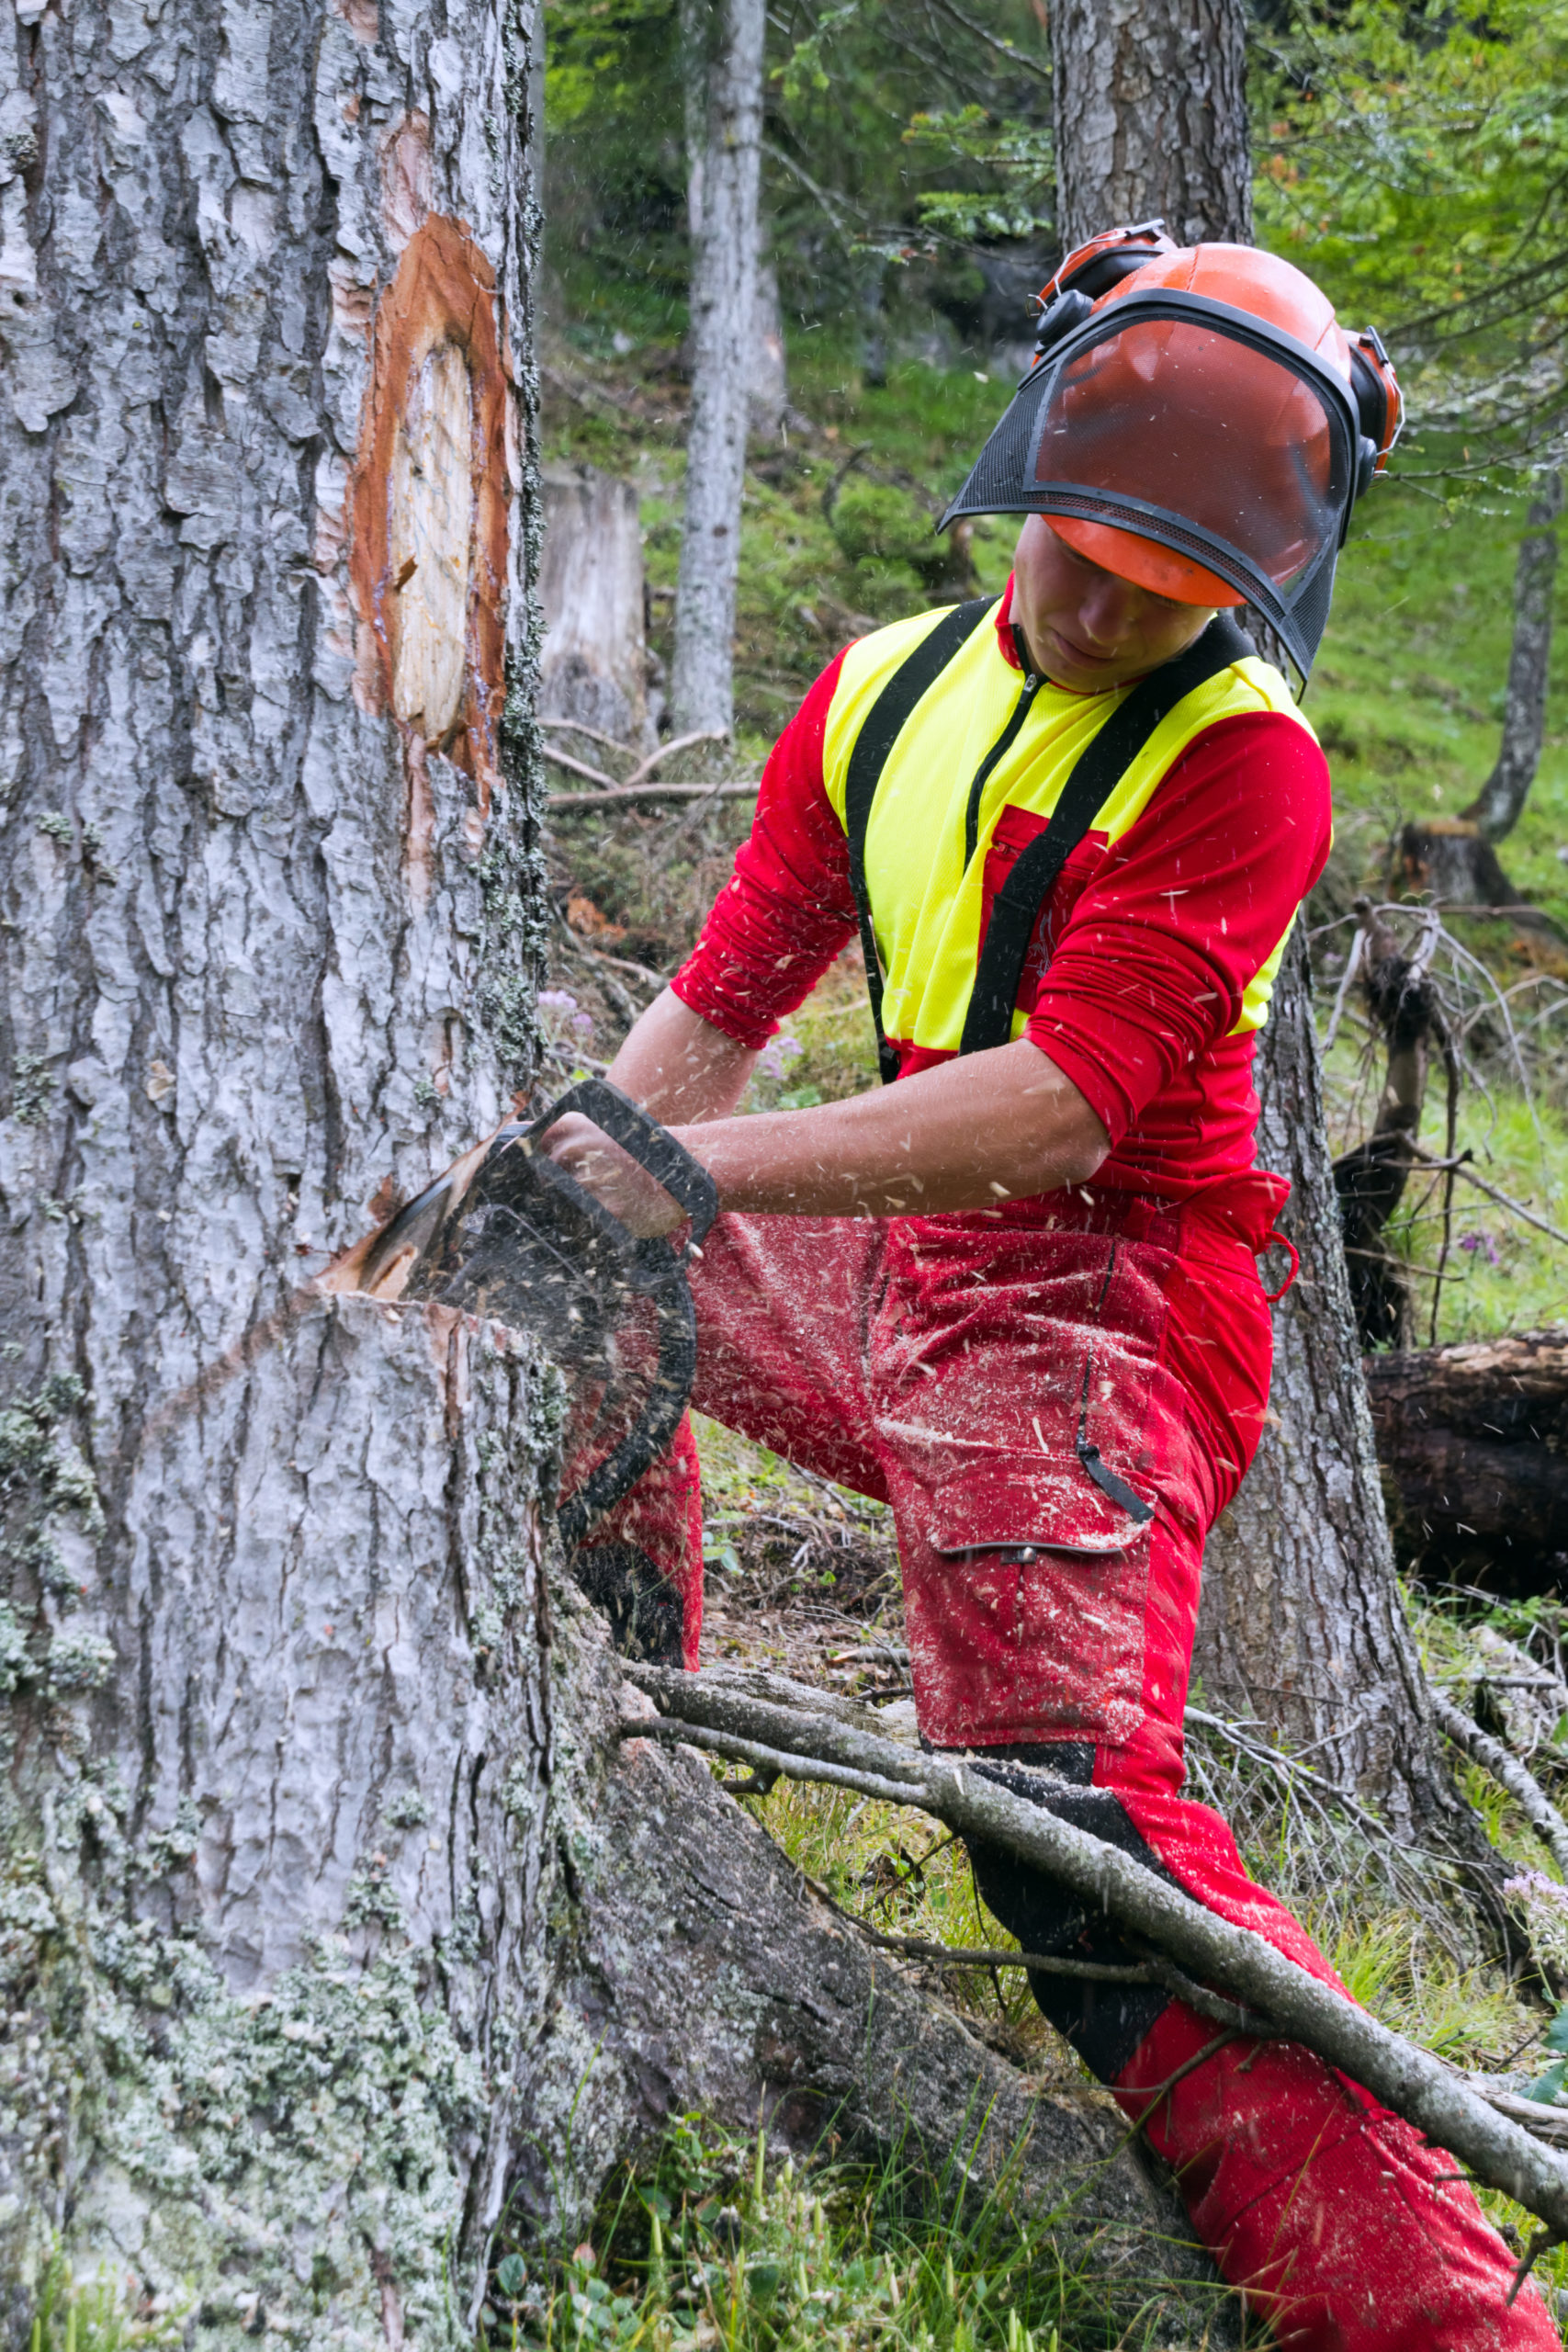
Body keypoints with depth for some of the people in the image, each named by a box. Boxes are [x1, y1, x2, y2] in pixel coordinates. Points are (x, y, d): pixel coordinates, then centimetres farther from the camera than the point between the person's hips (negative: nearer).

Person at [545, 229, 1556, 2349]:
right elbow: (719, 1009, 11)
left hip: (1095, 1307, -8)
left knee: (1071, 1806, -26)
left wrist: (699, 1167, -29)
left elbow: (1065, 1103, -23)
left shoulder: (1241, 761, -13)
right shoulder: (882, 697, 10)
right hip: (891, 1276, 8)